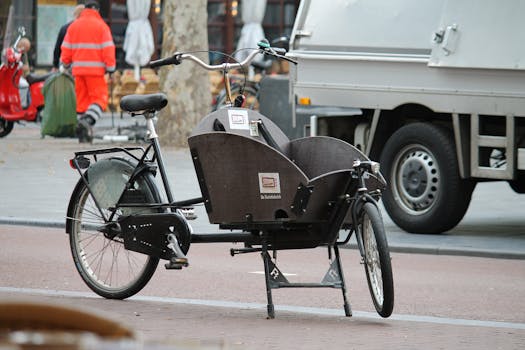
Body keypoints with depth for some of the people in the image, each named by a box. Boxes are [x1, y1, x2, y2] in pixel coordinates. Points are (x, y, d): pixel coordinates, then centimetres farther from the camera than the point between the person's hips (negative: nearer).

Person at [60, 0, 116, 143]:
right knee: (99, 98, -4)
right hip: (95, 70, -5)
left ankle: (83, 134, 11)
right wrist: (110, 68, -3)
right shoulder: (101, 26, -3)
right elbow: (108, 49, -8)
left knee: (81, 99, 10)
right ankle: (87, 121, -29)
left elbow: (66, 49, 12)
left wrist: (66, 65, 26)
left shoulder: (73, 26, 11)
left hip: (78, 69, 5)